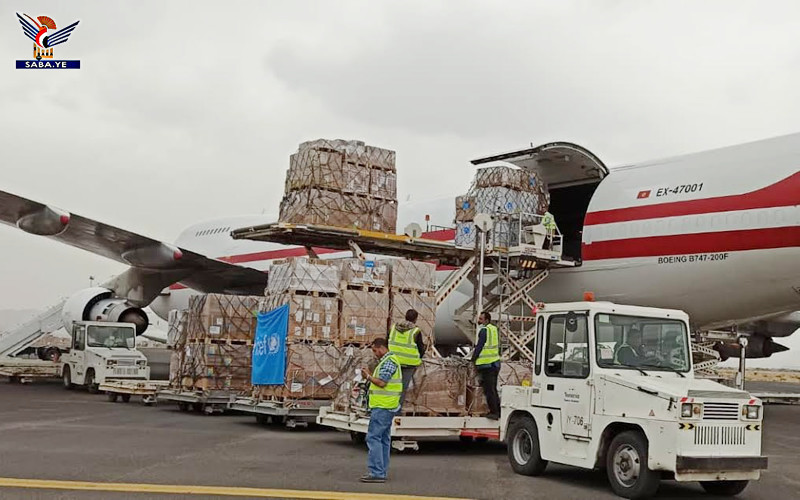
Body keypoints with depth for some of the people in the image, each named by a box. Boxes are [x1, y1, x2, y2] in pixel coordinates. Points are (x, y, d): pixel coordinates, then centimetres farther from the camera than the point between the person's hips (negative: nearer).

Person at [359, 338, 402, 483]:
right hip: (386, 407, 11)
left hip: (382, 407, -11)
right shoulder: (388, 360, 19)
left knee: (373, 437, -11)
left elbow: (381, 382, -20)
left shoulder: (389, 361, -13)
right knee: (383, 439, 11)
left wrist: (368, 376, -6)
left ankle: (376, 473, -14)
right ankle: (381, 472, 15)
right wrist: (370, 375, 12)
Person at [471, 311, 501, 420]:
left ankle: (494, 412, -1)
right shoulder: (495, 329, 11)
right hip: (495, 362, 9)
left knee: (489, 390, -3)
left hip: (486, 364, -9)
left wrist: (473, 358, -1)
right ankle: (498, 411, 20)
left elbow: (479, 346, -14)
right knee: (494, 389, 16)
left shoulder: (484, 330, -15)